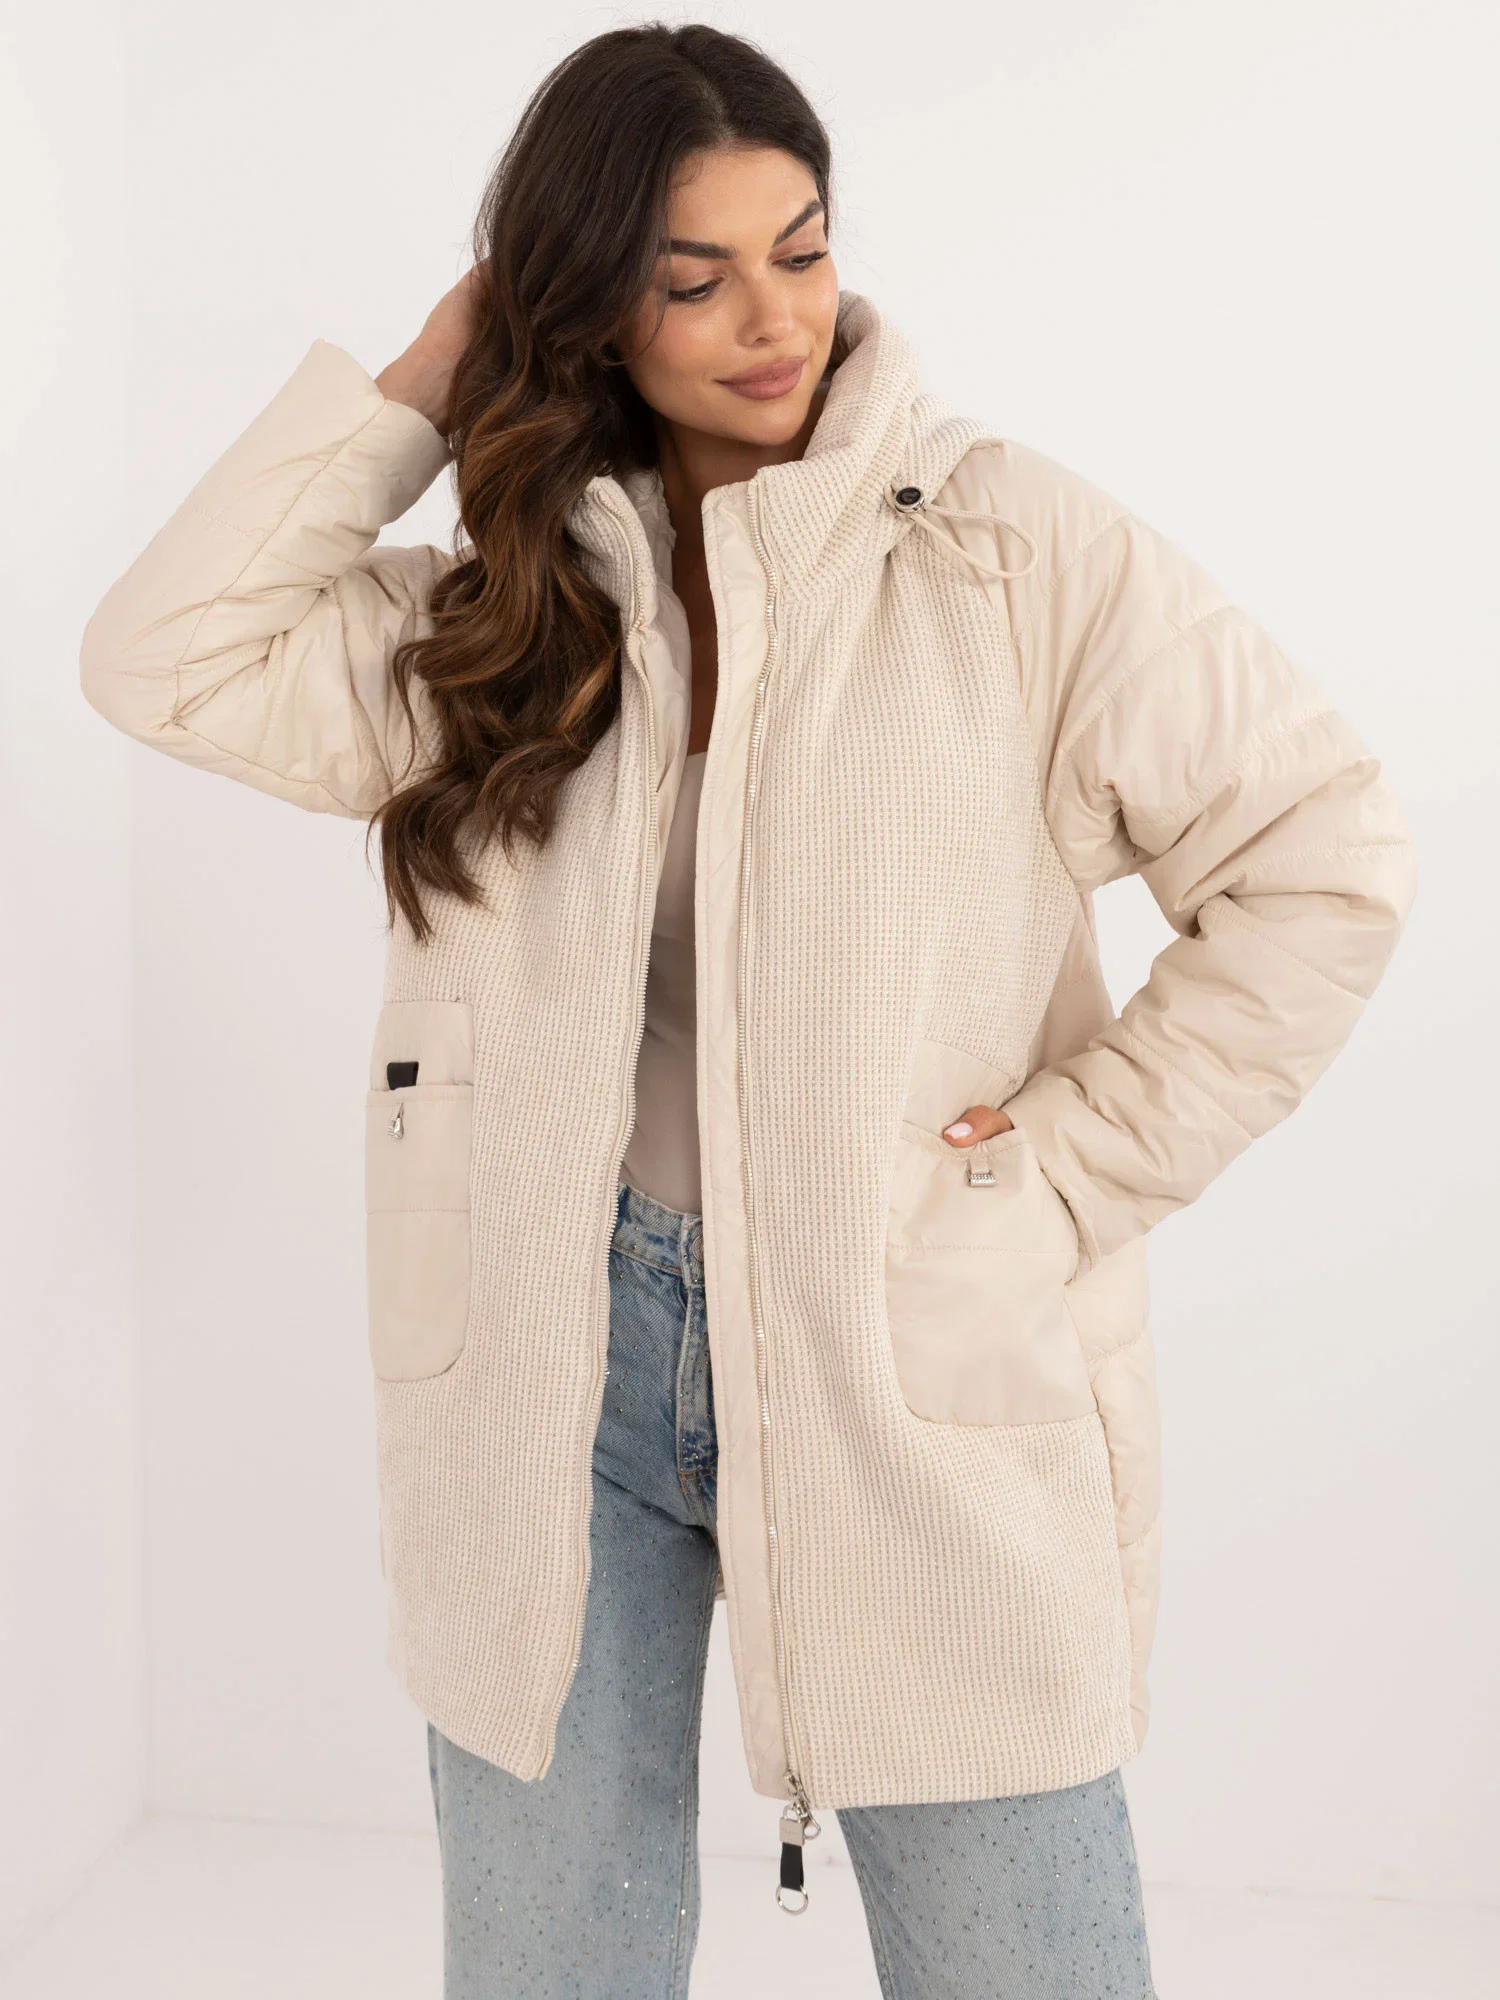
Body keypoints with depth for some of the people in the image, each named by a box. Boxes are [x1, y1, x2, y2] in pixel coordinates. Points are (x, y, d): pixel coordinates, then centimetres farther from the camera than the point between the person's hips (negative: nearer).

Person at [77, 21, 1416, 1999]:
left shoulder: (1014, 545, -3)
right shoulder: (509, 603, 9)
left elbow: (1323, 863, -5)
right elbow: (172, 659, 0)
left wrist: (1076, 1166, -8)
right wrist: (421, 385, 2)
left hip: (921, 1375, -2)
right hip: (557, 1362, 3)